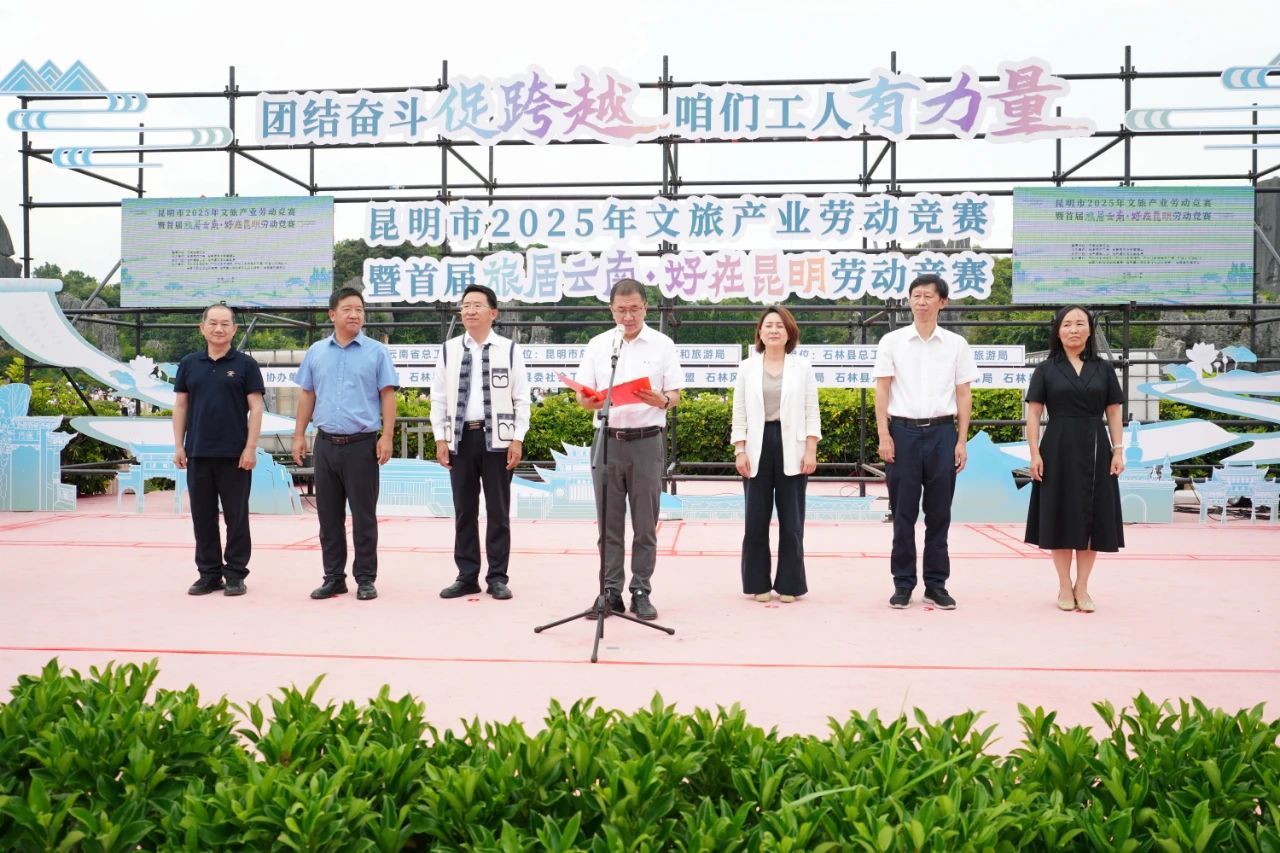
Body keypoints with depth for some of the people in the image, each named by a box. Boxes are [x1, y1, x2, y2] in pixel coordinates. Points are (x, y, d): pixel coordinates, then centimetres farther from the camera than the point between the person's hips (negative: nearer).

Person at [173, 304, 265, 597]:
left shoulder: (245, 364, 0)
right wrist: (178, 446, 3)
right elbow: (180, 405, 11)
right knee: (203, 516, 8)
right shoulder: (189, 364, 9)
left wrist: (251, 447, -11)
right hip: (198, 453, 3)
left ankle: (235, 575, 11)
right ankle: (209, 574, 18)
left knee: (236, 516, 2)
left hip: (234, 454, -3)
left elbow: (255, 407, -3)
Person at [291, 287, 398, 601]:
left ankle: (365, 579, 11)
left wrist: (387, 436, -11)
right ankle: (333, 577, 19)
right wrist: (299, 435, 9)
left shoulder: (376, 352, 0)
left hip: (362, 444, -3)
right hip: (326, 444, 4)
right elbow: (307, 395, 14)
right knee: (328, 514, 9)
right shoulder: (317, 351, 10)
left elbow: (387, 395, -3)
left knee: (363, 515, 2)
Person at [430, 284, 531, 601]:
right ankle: (467, 576, 17)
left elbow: (522, 399, 1)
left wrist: (518, 439, -7)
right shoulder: (449, 349, 7)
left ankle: (497, 577, 13)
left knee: (498, 511, 4)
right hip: (460, 437, 2)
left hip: (497, 438, -2)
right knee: (464, 510, 7)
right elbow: (439, 397, 8)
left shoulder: (509, 349, 1)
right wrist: (440, 438, 1)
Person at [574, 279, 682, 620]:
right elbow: (582, 394, 8)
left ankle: (642, 592, 10)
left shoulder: (662, 345, 4)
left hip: (647, 440, -2)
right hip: (607, 439, 2)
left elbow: (675, 394, 2)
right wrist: (591, 401, -15)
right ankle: (611, 591, 12)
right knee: (608, 522, 4)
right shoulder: (597, 345, 9)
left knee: (645, 524, 2)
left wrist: (661, 400, -20)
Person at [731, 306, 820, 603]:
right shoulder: (747, 368, 7)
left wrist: (811, 451, -5)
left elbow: (811, 413, 4)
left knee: (791, 520, 3)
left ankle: (789, 584, 12)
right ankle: (758, 583, 12)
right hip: (758, 447, 1)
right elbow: (739, 414, 5)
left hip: (791, 448, 0)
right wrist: (739, 452, -3)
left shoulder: (802, 367, 6)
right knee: (756, 519, 2)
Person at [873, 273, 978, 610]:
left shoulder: (957, 344, 7)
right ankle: (903, 584, 12)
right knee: (903, 513, 3)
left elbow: (963, 396, 7)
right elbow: (882, 391, 2)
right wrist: (884, 436, -6)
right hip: (903, 431, -1)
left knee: (939, 513, 6)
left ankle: (936, 584, 15)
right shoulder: (892, 341, 4)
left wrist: (961, 441, 1)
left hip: (942, 432, 1)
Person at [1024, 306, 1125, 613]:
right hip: (1059, 449, -2)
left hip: (1095, 449, 2)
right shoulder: (1046, 369, 2)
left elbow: (1114, 413, 7)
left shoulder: (1103, 369, 7)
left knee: (1092, 518, 4)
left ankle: (1082, 587, 16)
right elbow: (1033, 413, -1)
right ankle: (1064, 586, 14)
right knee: (1061, 517, 2)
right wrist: (1034, 453, -9)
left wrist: (1118, 451, -1)